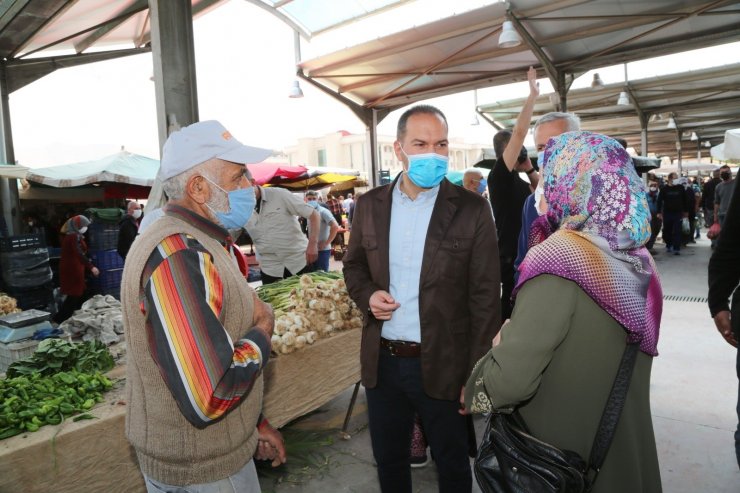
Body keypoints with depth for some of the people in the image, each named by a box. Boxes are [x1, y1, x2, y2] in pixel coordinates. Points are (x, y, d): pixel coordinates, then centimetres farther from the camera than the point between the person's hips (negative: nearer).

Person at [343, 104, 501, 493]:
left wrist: (477, 376, -10)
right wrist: (367, 295, -10)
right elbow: (354, 264, 13)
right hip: (382, 361, 3)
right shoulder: (369, 204, 1)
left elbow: (485, 298, -9)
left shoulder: (472, 210, -10)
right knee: (388, 460, 23)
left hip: (442, 365, -3)